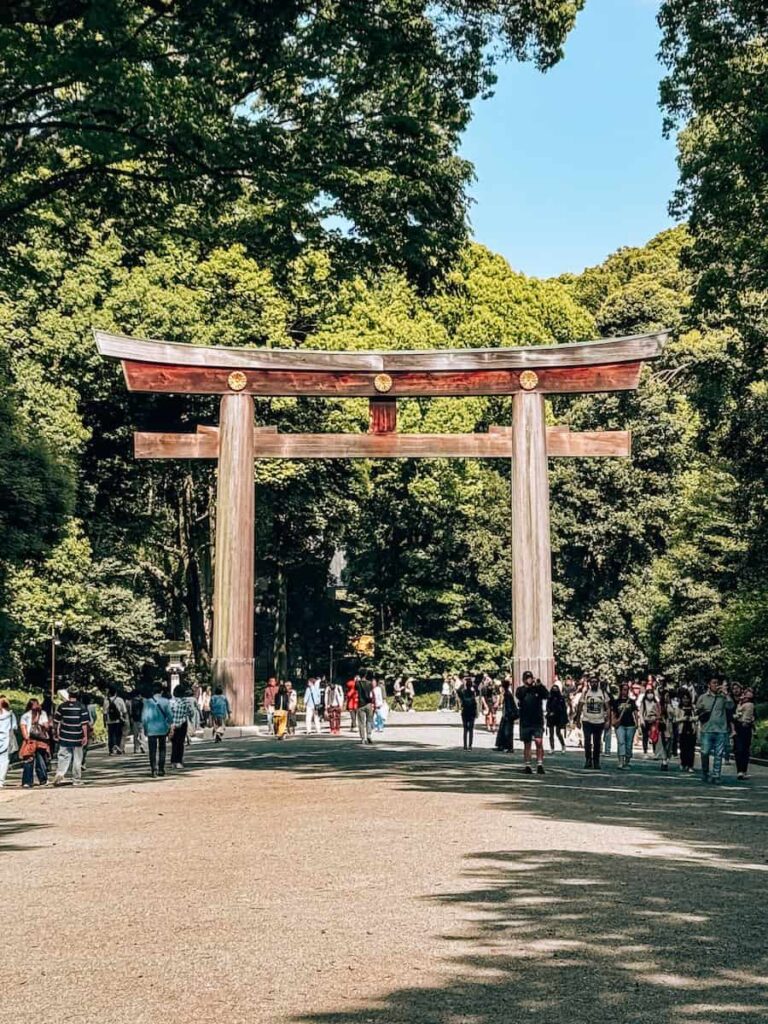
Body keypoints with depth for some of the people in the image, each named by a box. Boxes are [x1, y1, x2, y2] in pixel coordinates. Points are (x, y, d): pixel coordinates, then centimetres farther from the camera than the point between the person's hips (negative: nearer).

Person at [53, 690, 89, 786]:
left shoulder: (62, 706, 0)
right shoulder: (81, 707, -5)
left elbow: (56, 722, 4)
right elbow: (84, 723, -9)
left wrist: (57, 733, 17)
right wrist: (85, 736, -4)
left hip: (64, 737, 1)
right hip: (77, 738, -1)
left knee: (63, 757, 7)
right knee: (77, 759, 7)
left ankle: (59, 774, -13)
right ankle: (77, 780, 11)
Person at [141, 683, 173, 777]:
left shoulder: (148, 702, -7)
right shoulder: (166, 701, -5)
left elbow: (144, 716, -5)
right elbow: (169, 715, -4)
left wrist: (145, 728, 6)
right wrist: (169, 725, 12)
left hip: (151, 729, -1)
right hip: (163, 728, 1)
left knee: (152, 750, 1)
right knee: (162, 749, 13)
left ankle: (153, 769, -11)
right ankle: (161, 769, 13)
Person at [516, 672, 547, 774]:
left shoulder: (538, 689, 6)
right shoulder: (521, 689, 5)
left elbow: (545, 695, -11)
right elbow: (519, 695, -16)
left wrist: (540, 685, -27)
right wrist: (527, 686, -29)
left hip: (537, 721, 0)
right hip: (525, 722, 0)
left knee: (539, 742, -12)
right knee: (527, 744, 7)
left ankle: (540, 764, -9)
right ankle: (527, 766, 13)